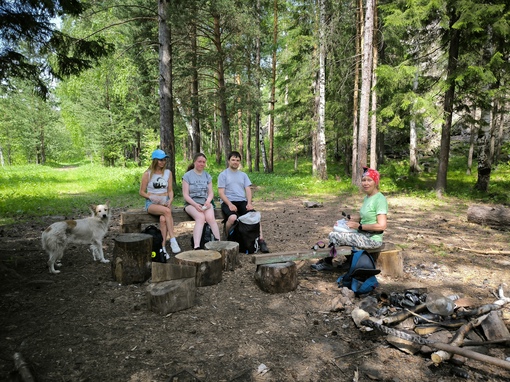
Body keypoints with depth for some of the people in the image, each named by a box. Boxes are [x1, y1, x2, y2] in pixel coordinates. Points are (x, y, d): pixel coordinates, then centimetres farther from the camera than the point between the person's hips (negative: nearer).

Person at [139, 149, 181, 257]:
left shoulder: (168, 173, 10)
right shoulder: (147, 174, 1)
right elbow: (142, 192, 4)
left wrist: (170, 200, -8)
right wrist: (151, 197, -15)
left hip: (165, 202, 2)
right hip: (151, 203, -2)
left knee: (163, 219, -32)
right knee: (167, 211, -35)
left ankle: (163, 247, -30)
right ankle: (173, 240, -34)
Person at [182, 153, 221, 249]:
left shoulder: (207, 176, 15)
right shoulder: (187, 175, 4)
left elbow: (211, 193, 12)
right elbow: (185, 195, -2)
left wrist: (208, 201, -11)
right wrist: (195, 205, -18)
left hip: (205, 202, 3)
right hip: (191, 203, -3)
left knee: (210, 217, -30)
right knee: (200, 217, -34)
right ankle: (196, 247, -44)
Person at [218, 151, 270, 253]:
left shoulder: (243, 175, 20)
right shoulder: (223, 174, 7)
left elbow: (248, 190, 12)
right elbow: (221, 192, -2)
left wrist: (249, 203, -8)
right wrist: (230, 204, -17)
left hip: (242, 201, 4)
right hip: (228, 202, -4)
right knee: (233, 217, -35)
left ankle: (261, 241, -22)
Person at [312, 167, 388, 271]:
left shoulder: (380, 199, -17)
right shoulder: (367, 197, 9)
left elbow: (381, 225, -23)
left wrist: (359, 226, -19)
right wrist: (356, 220, 2)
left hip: (373, 239, -9)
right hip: (364, 236, 9)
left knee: (334, 236, -12)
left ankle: (327, 263, 11)